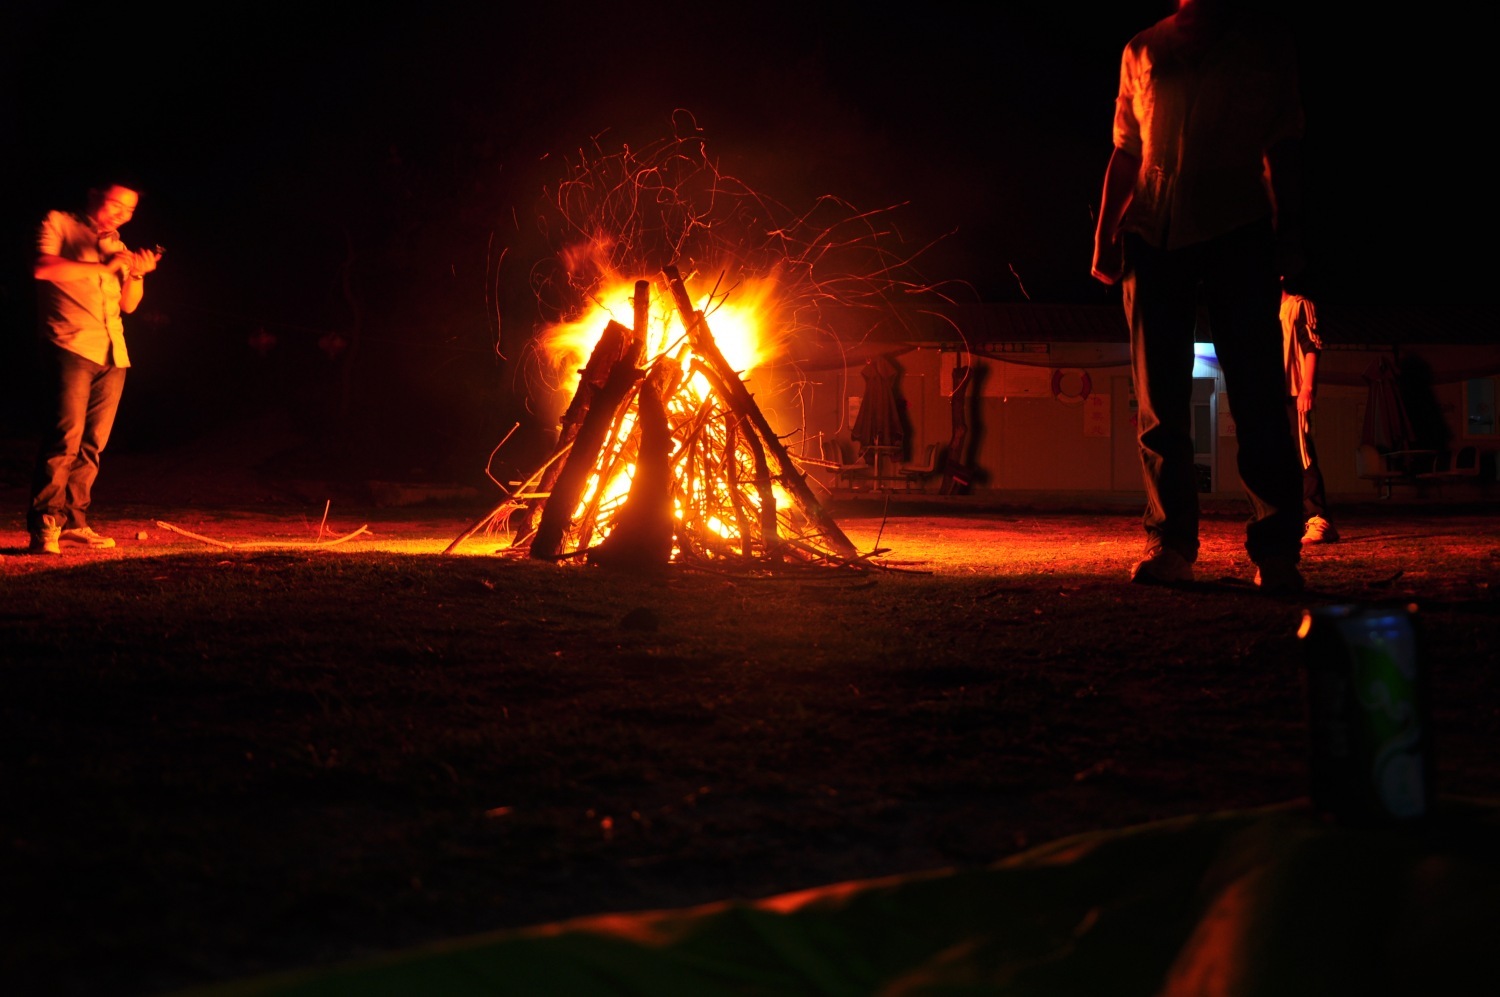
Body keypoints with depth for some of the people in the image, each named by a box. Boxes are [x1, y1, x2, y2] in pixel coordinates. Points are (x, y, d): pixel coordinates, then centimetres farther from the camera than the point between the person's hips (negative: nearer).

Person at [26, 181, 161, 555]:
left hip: (113, 355, 7)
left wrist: (137, 274, 0)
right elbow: (43, 268, -13)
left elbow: (128, 304, 20)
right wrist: (105, 267, -15)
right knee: (65, 439, -14)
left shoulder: (115, 244, 24)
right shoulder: (58, 224, 5)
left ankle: (73, 521, 9)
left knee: (92, 445, 3)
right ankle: (44, 525, -12)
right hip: (71, 346, -7)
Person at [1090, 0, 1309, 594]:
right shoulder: (1141, 51, 20)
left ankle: (1276, 551, -9)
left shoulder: (1266, 48, 15)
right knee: (1158, 400, -2)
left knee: (1255, 394, -9)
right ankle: (1170, 546, 1)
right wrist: (1105, 237, 9)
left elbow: (1282, 155, 11)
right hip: (1153, 233, 2)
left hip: (1237, 231, -2)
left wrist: (1289, 241, 1)